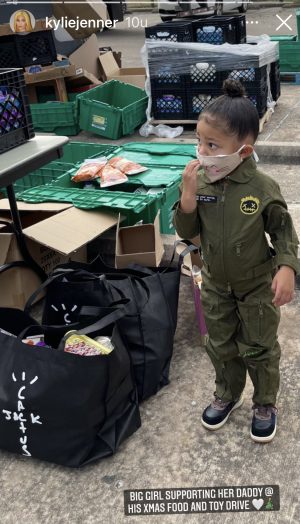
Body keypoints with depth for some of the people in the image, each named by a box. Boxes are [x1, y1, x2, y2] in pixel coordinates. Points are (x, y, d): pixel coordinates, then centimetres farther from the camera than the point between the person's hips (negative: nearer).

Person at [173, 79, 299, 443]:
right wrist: (189, 195, -27)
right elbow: (186, 232, -11)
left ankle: (265, 403, 38)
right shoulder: (198, 181, -13)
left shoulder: (263, 189, -22)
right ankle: (227, 395, 45)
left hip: (257, 285, -3)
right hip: (216, 283, 4)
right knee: (221, 345, 20)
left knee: (259, 348, 14)